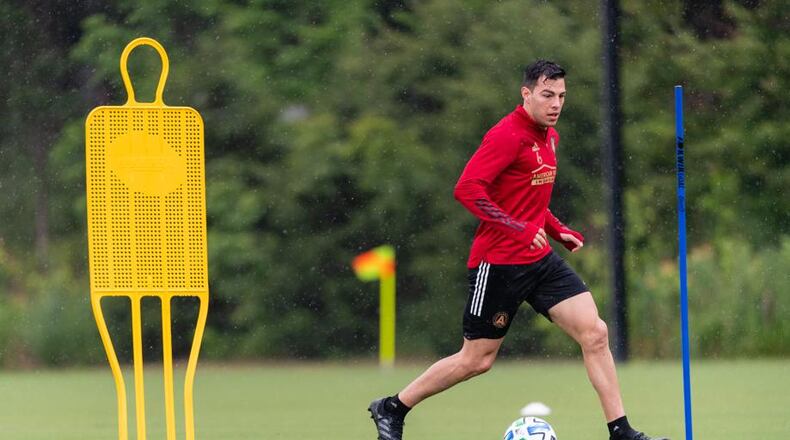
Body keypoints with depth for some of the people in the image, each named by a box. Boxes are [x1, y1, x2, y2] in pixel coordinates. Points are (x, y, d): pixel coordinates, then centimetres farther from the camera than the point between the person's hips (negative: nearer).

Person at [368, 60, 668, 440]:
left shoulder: (549, 137, 13)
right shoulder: (508, 135, -16)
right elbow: (467, 189, -25)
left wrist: (558, 230, 12)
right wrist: (520, 229, -27)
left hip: (540, 260, 8)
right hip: (498, 262, -8)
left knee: (595, 333, -6)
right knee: (476, 360, 1)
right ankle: (392, 408, 19)